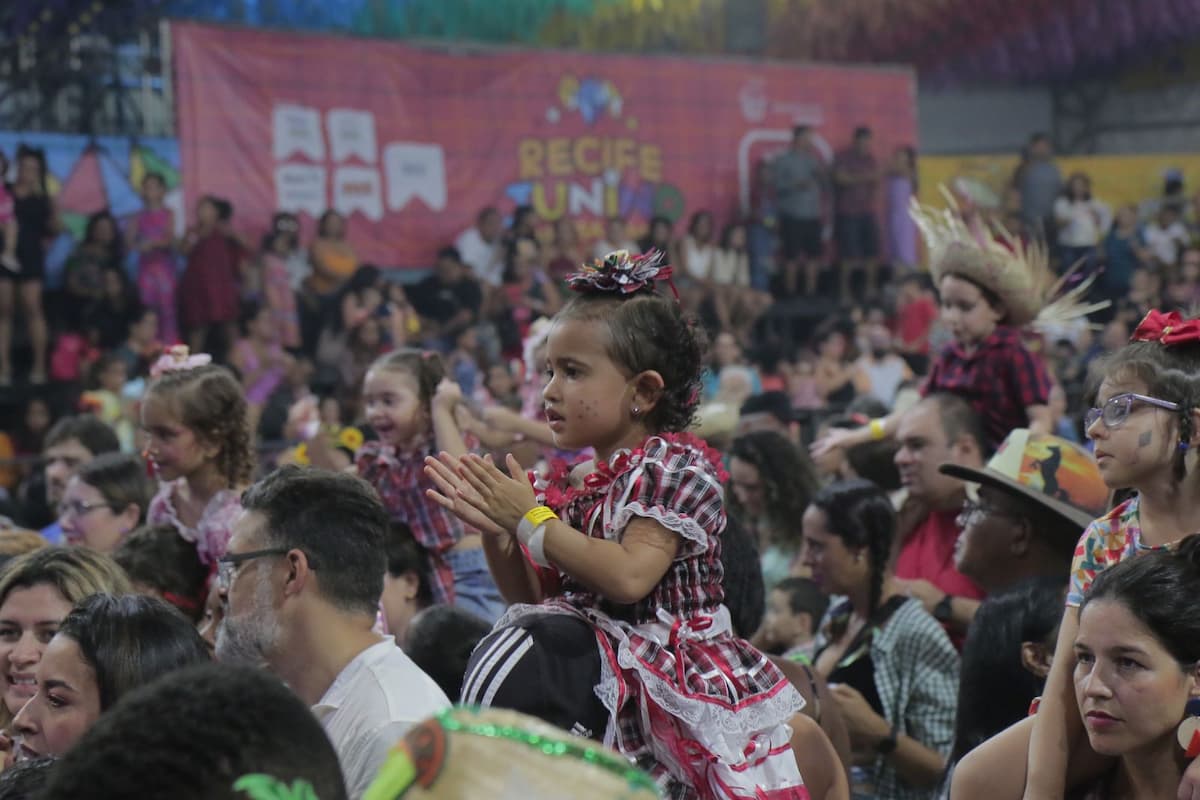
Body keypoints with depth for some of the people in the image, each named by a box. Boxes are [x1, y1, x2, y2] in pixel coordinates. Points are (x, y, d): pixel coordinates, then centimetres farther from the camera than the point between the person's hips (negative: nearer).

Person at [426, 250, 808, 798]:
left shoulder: (677, 465, -7)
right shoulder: (576, 484, 12)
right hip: (599, 673, 7)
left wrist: (530, 520, -12)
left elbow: (629, 578, -21)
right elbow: (533, 598, 17)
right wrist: (493, 527, 1)